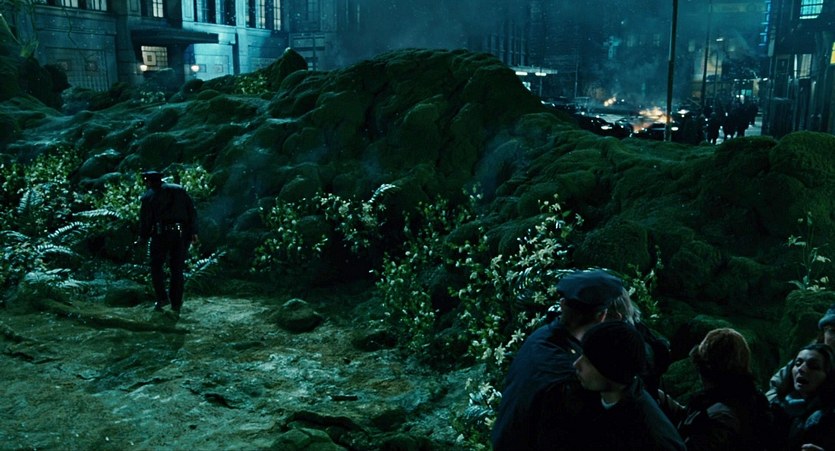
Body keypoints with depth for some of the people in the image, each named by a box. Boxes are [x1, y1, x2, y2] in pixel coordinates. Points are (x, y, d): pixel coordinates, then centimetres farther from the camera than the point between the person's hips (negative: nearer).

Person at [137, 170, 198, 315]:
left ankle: (162, 297, 2)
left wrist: (143, 237, 15)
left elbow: (145, 219, 1)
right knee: (177, 269, 9)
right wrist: (193, 232, 7)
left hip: (162, 233, -3)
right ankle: (176, 304, 9)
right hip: (182, 234, 3)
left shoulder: (148, 196, 6)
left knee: (156, 266, 13)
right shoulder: (179, 190, 15)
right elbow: (192, 211, 7)